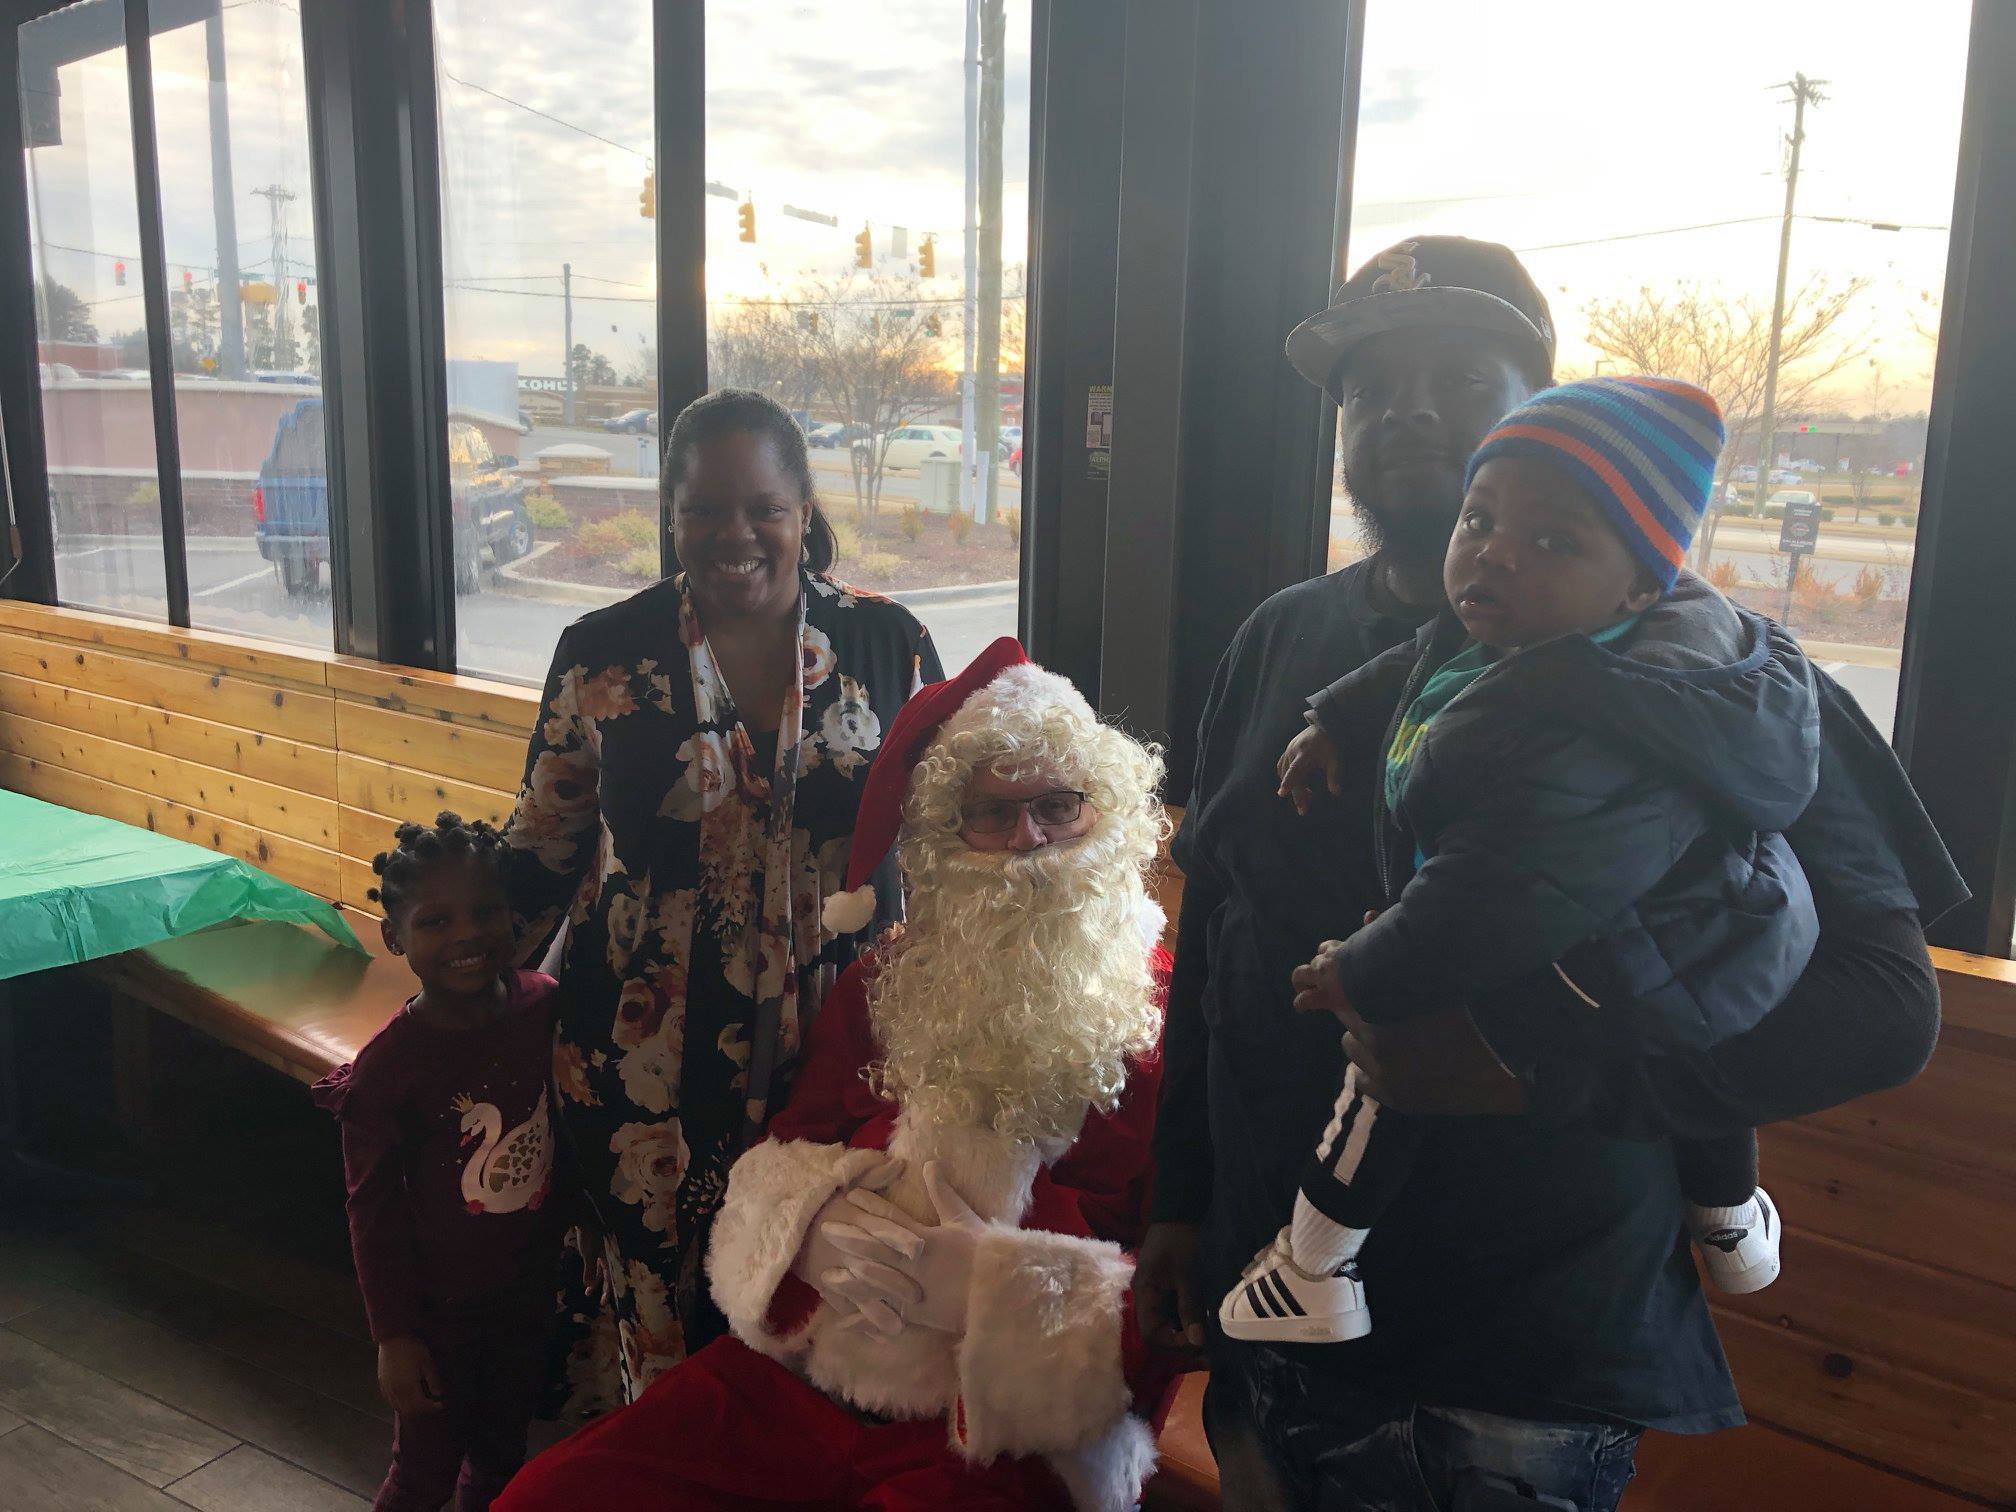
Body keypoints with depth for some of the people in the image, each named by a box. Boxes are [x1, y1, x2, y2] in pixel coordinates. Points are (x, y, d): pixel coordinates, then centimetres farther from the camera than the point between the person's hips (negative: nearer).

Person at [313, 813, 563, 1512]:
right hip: (439, 1300, -4)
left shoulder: (543, 1005, -13)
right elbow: (374, 1210, -15)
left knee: (502, 1452, 24)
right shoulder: (389, 1065, -24)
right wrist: (394, 1336, -11)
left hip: (529, 1283, 4)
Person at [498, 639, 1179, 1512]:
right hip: (799, 1375, 4)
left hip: (1007, 1430, -4)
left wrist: (977, 1277, -18)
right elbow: (783, 1162, 15)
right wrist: (818, 1231, -7)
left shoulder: (1163, 1025, -4)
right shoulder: (882, 984, 13)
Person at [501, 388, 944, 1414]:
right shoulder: (603, 656, -1)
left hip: (836, 1050, 0)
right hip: (647, 1057, 0)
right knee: (659, 1311, 9)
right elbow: (543, 850, 8)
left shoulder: (888, 644, 0)